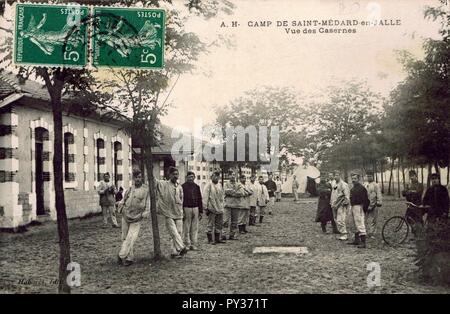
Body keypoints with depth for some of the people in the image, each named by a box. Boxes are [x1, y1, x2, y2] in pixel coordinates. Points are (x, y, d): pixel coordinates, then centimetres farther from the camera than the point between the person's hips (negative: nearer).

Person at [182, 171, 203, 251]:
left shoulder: (196, 187, 13)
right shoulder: (183, 187, 0)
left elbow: (199, 200, 17)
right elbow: (181, 199, -3)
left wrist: (201, 211, 13)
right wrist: (182, 211, -10)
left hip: (195, 208, 4)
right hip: (186, 208, -4)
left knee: (195, 228, 4)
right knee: (186, 228, -2)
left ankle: (194, 244, 9)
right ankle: (187, 244, 5)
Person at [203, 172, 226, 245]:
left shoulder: (219, 185, 14)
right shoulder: (209, 185, -8)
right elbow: (205, 197, -11)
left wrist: (222, 205, 17)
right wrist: (205, 208, -15)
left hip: (219, 209, 7)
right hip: (212, 208, -7)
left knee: (219, 224, 11)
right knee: (210, 225, -1)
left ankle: (218, 238, 20)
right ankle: (210, 240, 6)